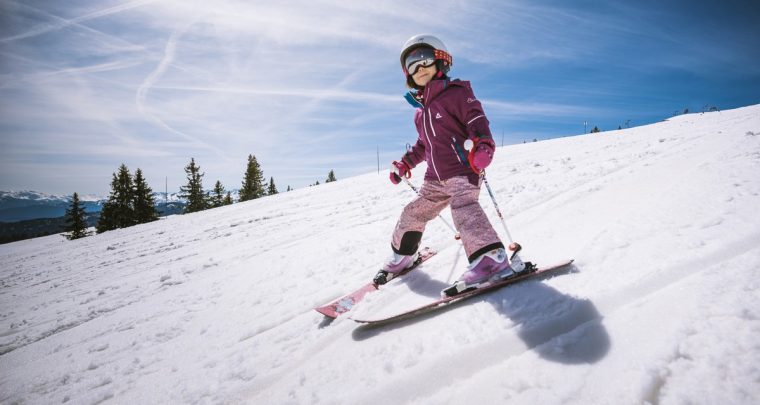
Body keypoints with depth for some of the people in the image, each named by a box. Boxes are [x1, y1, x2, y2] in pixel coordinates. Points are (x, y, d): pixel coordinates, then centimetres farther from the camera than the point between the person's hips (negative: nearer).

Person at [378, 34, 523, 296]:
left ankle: (491, 259, -40)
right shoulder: (421, 109, 20)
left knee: (464, 207, -33)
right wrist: (406, 163, 22)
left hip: (464, 170, -8)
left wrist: (483, 145, -33)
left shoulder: (456, 92, -4)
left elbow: (477, 122, -15)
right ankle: (402, 255, 32)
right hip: (436, 179, 8)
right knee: (413, 214, 12)